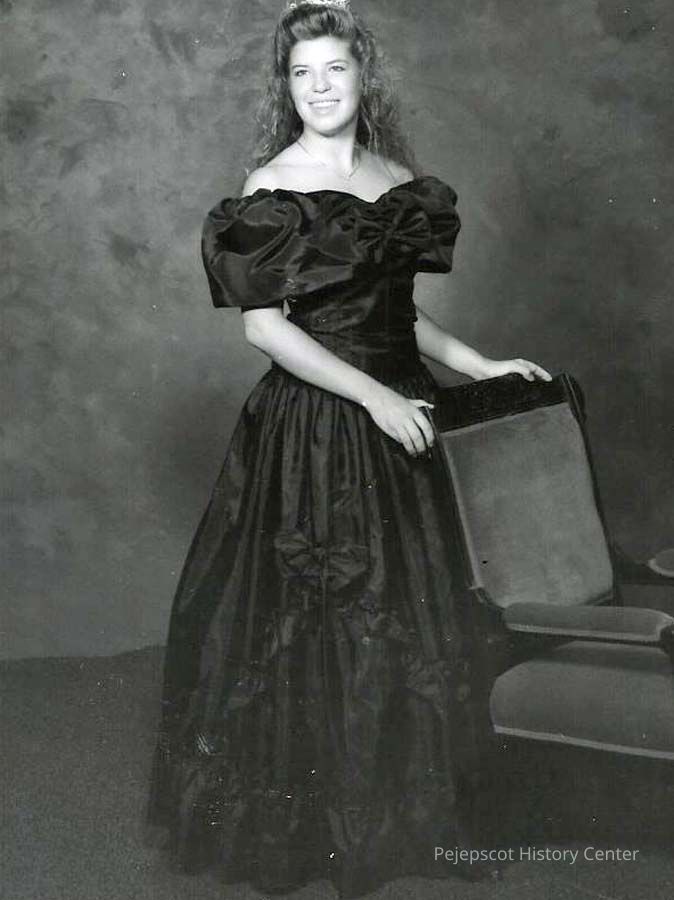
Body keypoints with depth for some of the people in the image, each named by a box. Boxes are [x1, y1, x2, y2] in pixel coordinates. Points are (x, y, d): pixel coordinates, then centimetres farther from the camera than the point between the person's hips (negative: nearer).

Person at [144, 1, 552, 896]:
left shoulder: (402, 182, 8)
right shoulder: (270, 192, -9)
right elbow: (264, 326, -13)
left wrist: (478, 364, 6)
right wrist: (373, 395, -18)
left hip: (400, 418, 6)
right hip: (312, 428, -6)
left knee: (410, 613, 14)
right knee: (316, 620, 3)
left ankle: (409, 804, 32)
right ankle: (308, 819, 22)